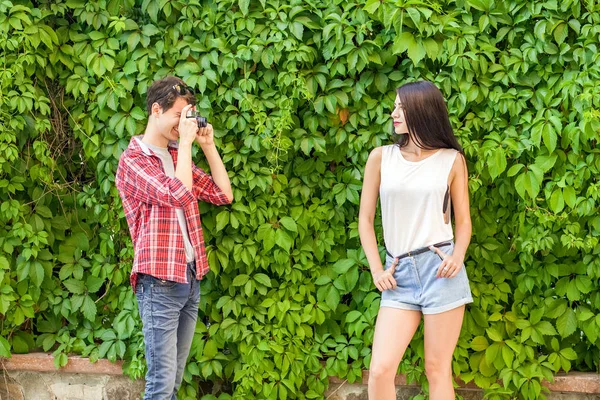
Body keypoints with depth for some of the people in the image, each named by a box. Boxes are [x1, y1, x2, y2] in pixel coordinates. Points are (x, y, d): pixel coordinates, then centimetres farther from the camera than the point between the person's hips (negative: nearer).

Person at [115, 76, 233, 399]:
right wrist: (186, 142, -12)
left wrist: (208, 146, 9)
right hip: (160, 283, -7)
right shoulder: (133, 160, -7)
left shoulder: (177, 157, 17)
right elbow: (178, 193, -21)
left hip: (190, 279, 8)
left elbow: (224, 194, 16)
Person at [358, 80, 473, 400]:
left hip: (440, 269, -2)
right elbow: (365, 219, 10)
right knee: (380, 370, -8)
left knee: (437, 370, 1)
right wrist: (376, 270, -1)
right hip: (399, 274, 2)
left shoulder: (452, 160, 4)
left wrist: (458, 256, -11)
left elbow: (463, 220, 9)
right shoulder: (381, 157, 7)